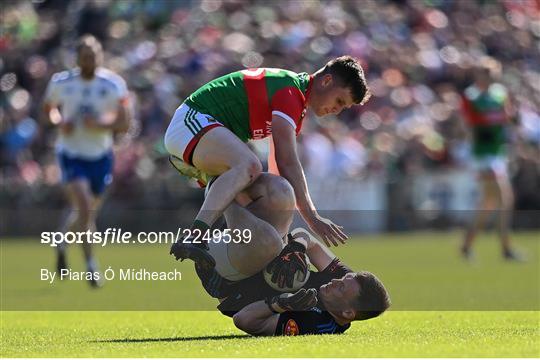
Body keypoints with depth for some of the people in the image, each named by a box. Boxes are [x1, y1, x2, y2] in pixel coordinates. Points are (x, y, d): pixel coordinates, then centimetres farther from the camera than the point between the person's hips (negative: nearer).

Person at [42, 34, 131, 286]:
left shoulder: (113, 85, -6)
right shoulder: (61, 83, -5)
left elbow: (123, 124, -7)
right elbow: (47, 110, 11)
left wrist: (101, 123, -25)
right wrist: (59, 122, -11)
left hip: (100, 156, 2)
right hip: (71, 154, -2)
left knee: (89, 213, 15)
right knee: (84, 207, -20)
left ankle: (63, 244, 45)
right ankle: (91, 265, -11)